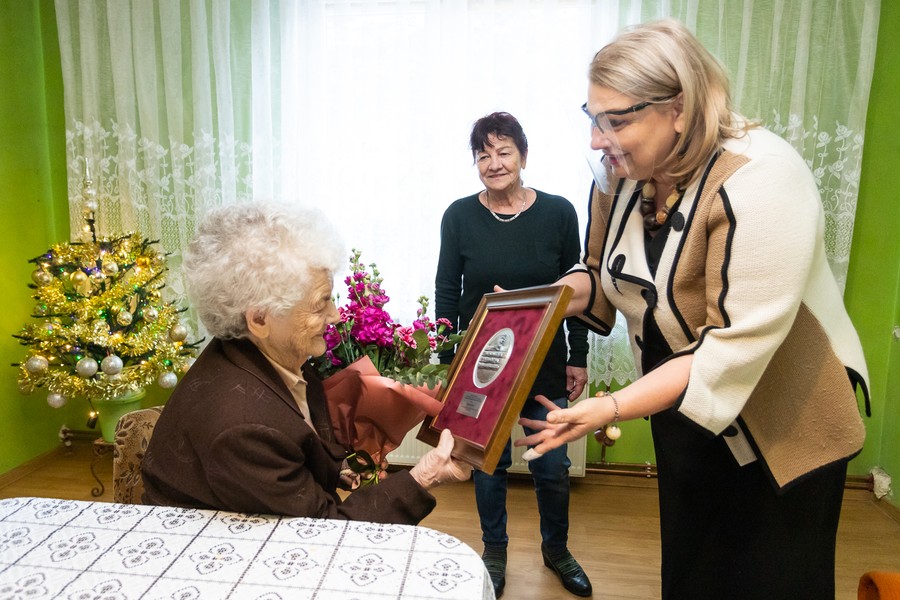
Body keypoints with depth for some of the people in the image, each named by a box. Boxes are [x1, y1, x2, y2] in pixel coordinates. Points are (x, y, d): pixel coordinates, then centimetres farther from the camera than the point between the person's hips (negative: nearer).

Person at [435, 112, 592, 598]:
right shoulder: (459, 216, -5)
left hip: (546, 366, 1)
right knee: (488, 463, 13)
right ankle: (494, 553, 37)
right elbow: (447, 293, 0)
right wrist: (446, 362, 0)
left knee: (552, 468, 11)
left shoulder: (558, 212, -4)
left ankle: (556, 549, 39)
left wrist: (578, 358, 3)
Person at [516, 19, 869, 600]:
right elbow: (603, 273, 5)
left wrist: (613, 408, -37)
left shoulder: (759, 180, -28)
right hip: (683, 412, 6)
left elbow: (733, 350, -32)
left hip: (781, 427, -5)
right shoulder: (621, 176, -7)